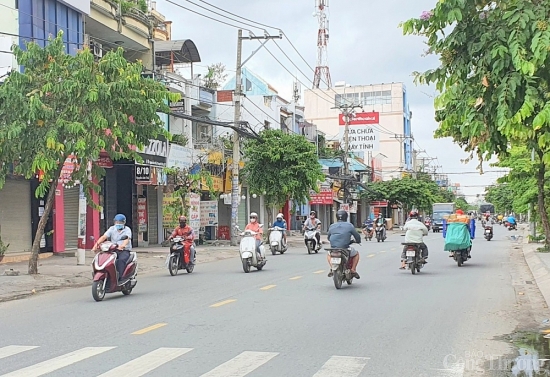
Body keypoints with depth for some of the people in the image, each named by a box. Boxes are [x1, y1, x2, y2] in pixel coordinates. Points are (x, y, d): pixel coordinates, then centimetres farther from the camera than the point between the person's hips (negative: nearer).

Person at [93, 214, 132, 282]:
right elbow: (104, 237, -3)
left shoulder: (127, 230, 1)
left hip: (125, 251, -4)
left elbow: (127, 239, -20)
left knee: (121, 260, -34)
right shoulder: (112, 229, 12)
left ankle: (119, 277, -36)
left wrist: (122, 246, -43)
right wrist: (97, 243, -24)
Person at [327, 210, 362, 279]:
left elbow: (328, 238, 19)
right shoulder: (349, 225, 0)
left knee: (328, 253, 36)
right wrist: (358, 241, 30)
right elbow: (357, 236, 6)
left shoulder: (332, 226, 9)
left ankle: (332, 268, 17)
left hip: (333, 249, 2)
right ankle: (353, 270, 14)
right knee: (356, 254, 26)